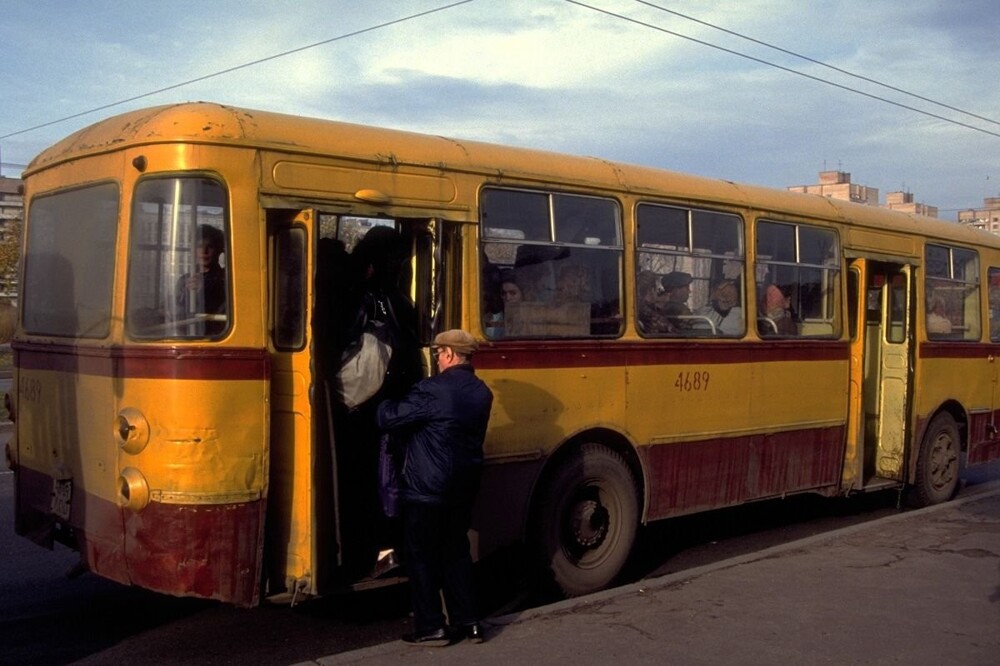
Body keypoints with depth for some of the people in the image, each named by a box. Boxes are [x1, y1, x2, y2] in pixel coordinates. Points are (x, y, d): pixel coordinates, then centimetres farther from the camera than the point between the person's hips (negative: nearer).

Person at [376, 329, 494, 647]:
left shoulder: (432, 390, -19)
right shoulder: (482, 393, 6)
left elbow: (390, 419, -14)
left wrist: (386, 403, 9)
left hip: (426, 490, -7)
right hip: (463, 487, 7)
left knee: (421, 556, 5)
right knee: (456, 552, 17)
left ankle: (431, 628, 10)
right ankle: (468, 622, 20)